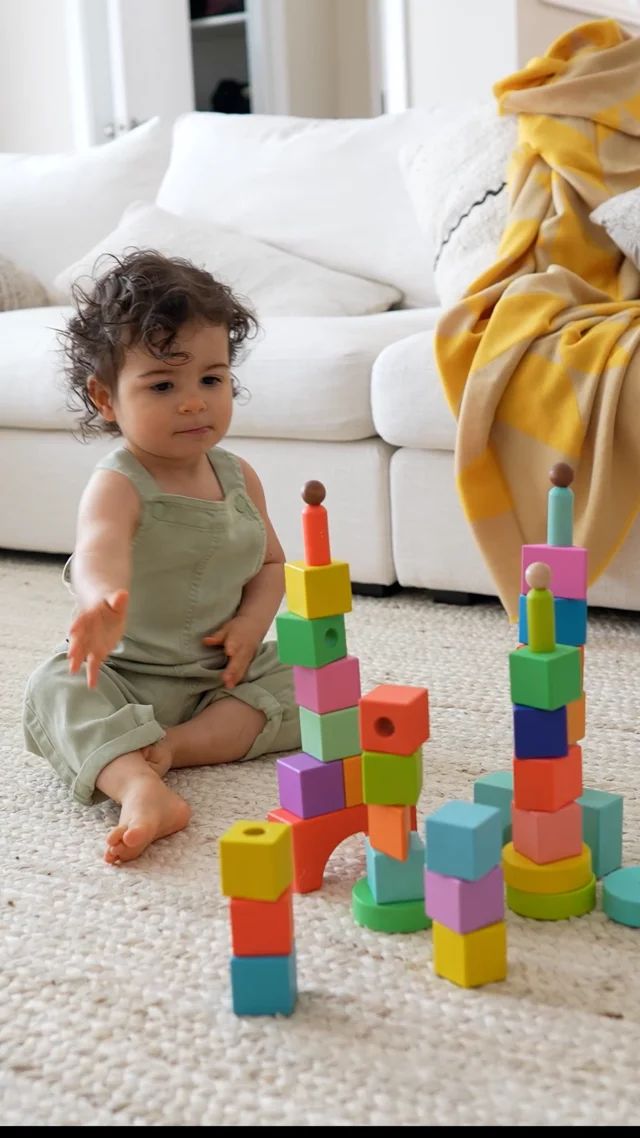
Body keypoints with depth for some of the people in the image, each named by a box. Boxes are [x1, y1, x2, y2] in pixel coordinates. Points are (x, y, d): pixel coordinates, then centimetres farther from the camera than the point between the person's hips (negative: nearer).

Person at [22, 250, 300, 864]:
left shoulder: (238, 476, 1)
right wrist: (103, 604, -67)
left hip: (218, 673, 5)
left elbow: (270, 562, 13)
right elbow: (99, 548, -43)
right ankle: (141, 788, -51)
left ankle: (173, 746, -26)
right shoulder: (118, 484, -19)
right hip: (125, 675, -4)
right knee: (55, 689, -31)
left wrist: (252, 621, -9)